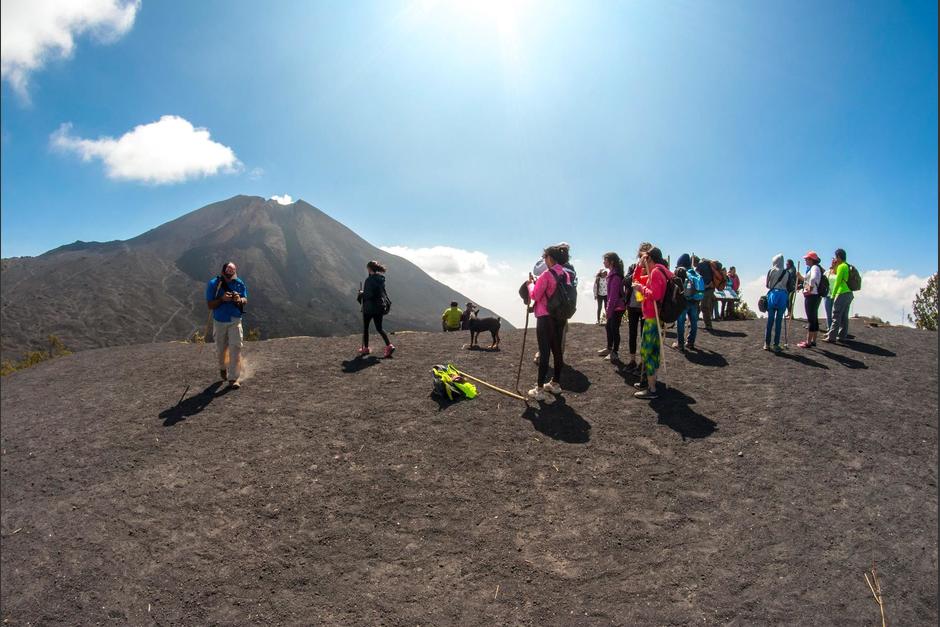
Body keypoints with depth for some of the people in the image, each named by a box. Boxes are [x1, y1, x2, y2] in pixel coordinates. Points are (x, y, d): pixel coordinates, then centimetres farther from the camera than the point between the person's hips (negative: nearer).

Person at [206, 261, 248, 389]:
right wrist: (222, 299, -28)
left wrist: (240, 300, -27)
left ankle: (233, 378, -7)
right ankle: (222, 368, 43)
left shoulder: (240, 283, -4)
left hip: (235, 321, 0)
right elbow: (210, 305, -10)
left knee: (235, 347, -10)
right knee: (221, 349, 13)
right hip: (219, 321, 0)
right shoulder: (213, 284, -10)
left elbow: (245, 301, -3)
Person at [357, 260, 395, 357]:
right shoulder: (381, 279, 7)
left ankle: (365, 348, 21)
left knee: (365, 328, 12)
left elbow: (369, 294, -21)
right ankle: (389, 346, -6)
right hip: (380, 307, 7)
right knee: (379, 328, 11)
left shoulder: (370, 279, -17)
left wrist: (361, 293, -4)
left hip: (369, 308, -7)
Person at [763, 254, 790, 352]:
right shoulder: (787, 273, 4)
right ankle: (776, 345, 3)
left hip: (772, 294, 0)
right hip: (782, 296, 0)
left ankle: (767, 344, 7)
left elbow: (767, 285, 7)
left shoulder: (771, 271, 3)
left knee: (770, 320, 5)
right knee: (778, 321, 3)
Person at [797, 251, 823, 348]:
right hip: (812, 296, 10)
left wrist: (810, 290, -25)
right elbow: (808, 280, 26)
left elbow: (813, 279, -34)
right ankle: (813, 341, 21)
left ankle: (808, 342, -3)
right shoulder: (812, 268, 16)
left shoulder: (814, 267, -13)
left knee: (811, 319, -7)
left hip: (811, 296, -10)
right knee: (814, 319, 13)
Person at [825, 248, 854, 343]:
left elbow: (837, 282, -12)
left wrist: (833, 294, -6)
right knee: (844, 316, 11)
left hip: (842, 293, -9)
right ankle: (842, 336, 15)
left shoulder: (841, 266, -10)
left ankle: (831, 337, -8)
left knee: (836, 316, -7)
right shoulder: (848, 266, 15)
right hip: (849, 293, 9)